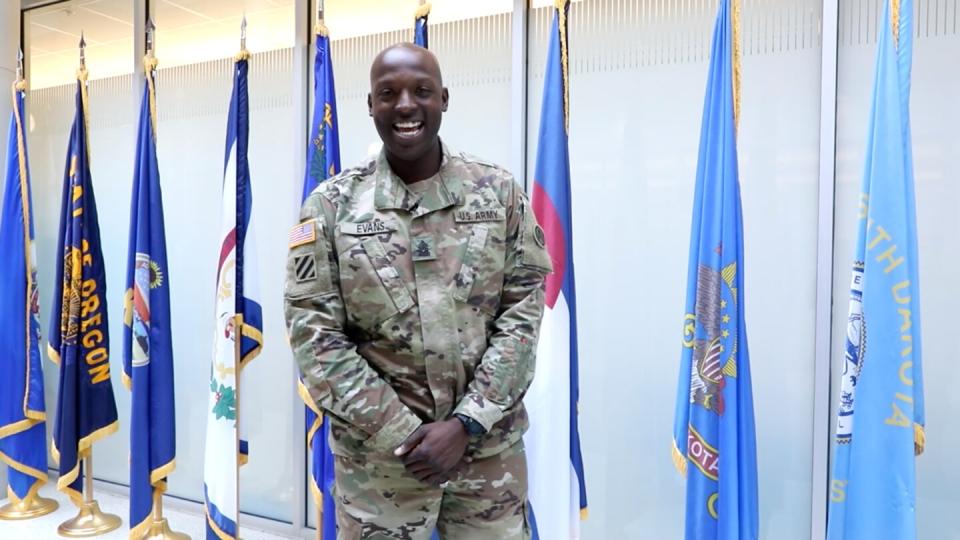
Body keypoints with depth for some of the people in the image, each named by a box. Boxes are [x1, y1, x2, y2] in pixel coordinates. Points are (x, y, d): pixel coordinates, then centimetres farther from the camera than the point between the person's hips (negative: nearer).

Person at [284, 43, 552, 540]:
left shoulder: (500, 194, 0)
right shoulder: (331, 206, -2)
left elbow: (523, 312, -2)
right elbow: (315, 333, -6)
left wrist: (466, 423, -11)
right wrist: (403, 434, -11)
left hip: (489, 445, 1)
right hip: (377, 451, 0)